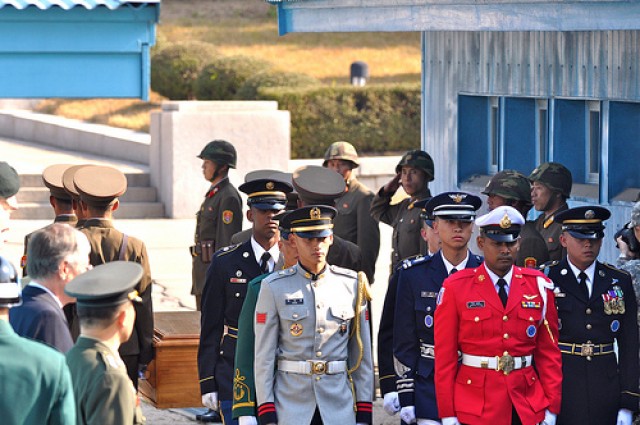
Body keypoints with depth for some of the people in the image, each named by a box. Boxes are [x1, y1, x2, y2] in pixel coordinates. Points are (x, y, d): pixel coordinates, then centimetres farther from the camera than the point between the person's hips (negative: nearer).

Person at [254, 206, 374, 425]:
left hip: (340, 400, 2)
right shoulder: (274, 287, 0)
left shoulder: (352, 284, 5)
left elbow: (362, 352, 8)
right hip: (290, 403, -1)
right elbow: (264, 355, 0)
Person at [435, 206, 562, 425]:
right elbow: (445, 355, -1)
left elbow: (549, 351, 8)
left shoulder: (538, 286, 6)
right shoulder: (456, 287, -1)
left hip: (529, 407, 2)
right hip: (475, 406, -2)